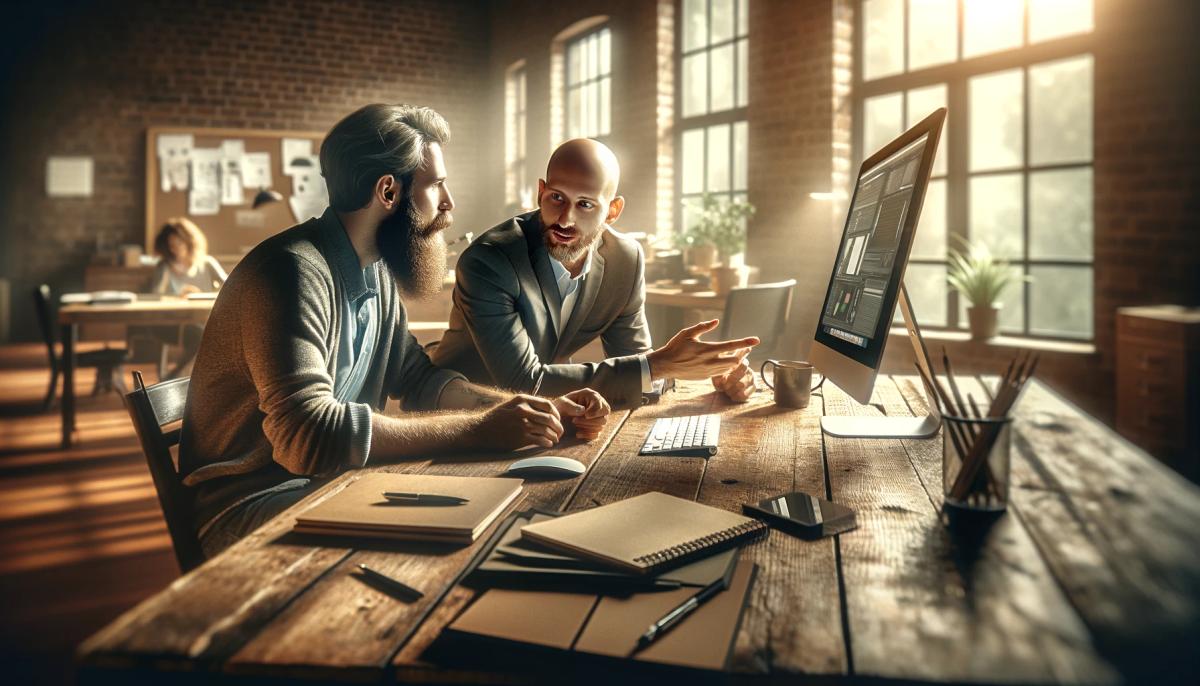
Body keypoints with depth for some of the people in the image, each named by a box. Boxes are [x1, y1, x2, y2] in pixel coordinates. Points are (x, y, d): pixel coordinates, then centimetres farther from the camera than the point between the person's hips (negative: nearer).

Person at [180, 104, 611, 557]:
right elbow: (309, 433, -34)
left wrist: (540, 411, -5)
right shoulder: (293, 270, -24)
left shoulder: (377, 272, 5)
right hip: (252, 504, -8)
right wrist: (477, 429, -30)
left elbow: (418, 379, 10)